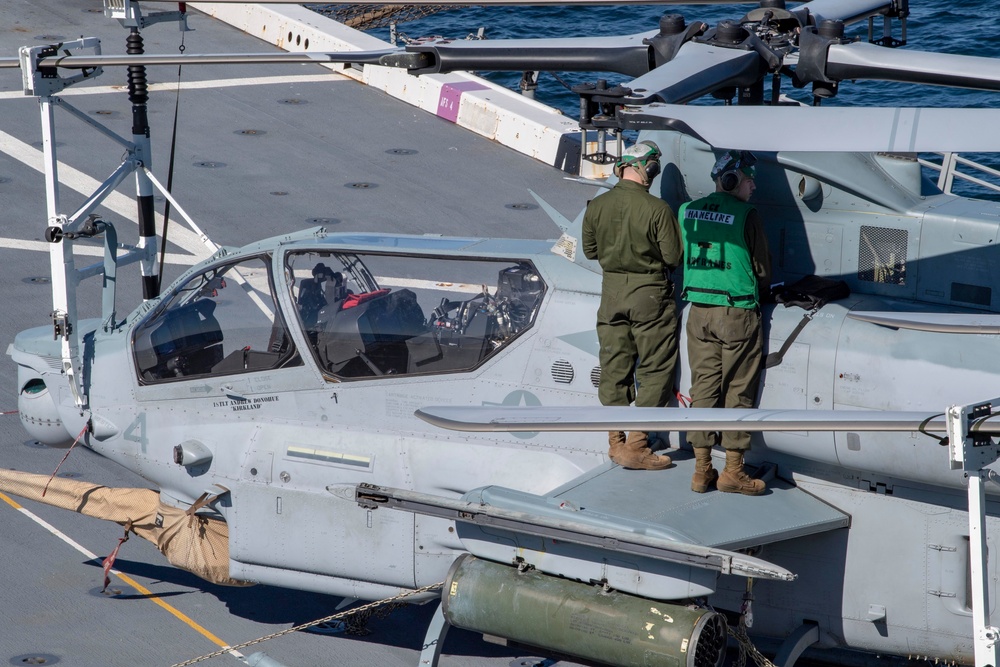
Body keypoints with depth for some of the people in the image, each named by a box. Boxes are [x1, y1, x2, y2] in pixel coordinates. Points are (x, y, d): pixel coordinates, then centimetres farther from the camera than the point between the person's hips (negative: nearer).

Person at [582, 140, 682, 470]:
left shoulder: (597, 206, -4)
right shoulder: (657, 209, -17)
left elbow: (590, 250, 8)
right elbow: (674, 257, -12)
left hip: (612, 290, 4)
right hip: (650, 294, -4)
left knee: (614, 367, 13)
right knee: (654, 371, 4)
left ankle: (616, 441, 19)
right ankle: (636, 446, 0)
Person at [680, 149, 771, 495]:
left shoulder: (687, 211, 4)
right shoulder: (746, 215, -11)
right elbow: (763, 271, -4)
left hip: (698, 311, 5)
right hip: (737, 312, -5)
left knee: (703, 388, 10)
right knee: (737, 391, 3)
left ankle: (702, 470, 12)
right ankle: (732, 471, 6)